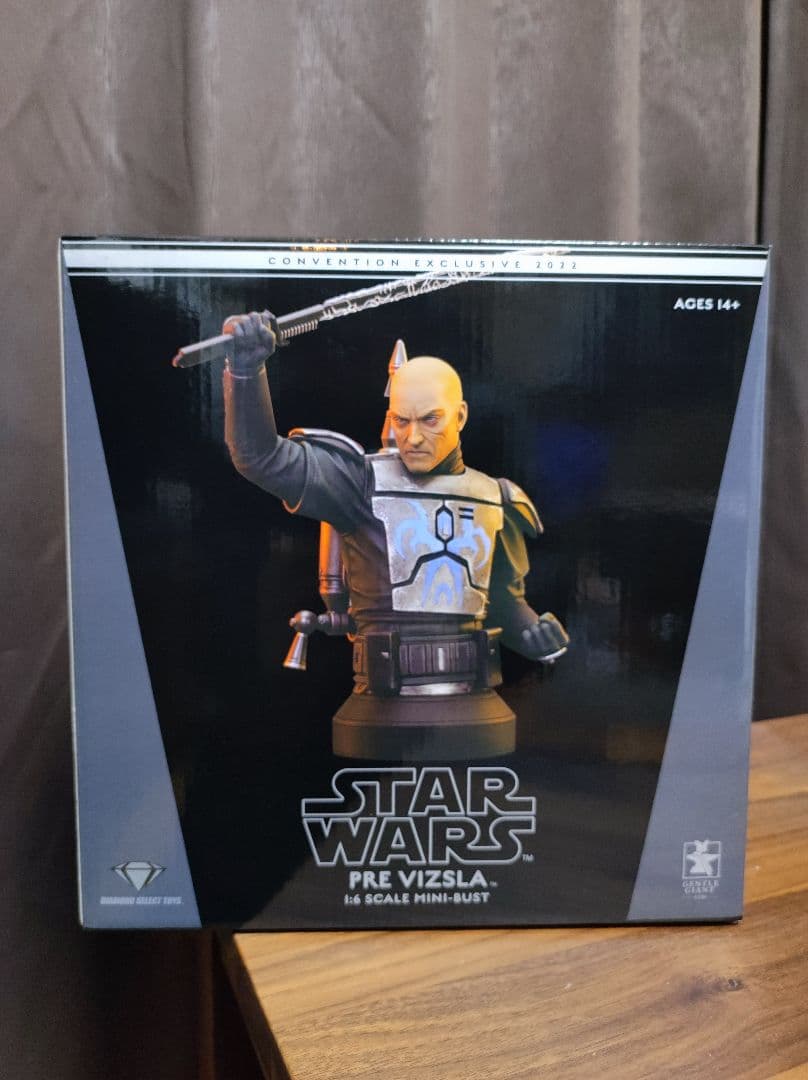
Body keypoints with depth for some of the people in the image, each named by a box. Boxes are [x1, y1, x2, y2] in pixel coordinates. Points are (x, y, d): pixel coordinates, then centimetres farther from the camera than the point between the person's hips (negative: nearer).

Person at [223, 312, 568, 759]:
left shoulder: (493, 500, 9)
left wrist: (535, 632, -1)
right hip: (383, 717, -3)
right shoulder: (363, 482, -4)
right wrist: (246, 372, -28)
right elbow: (265, 458, -14)